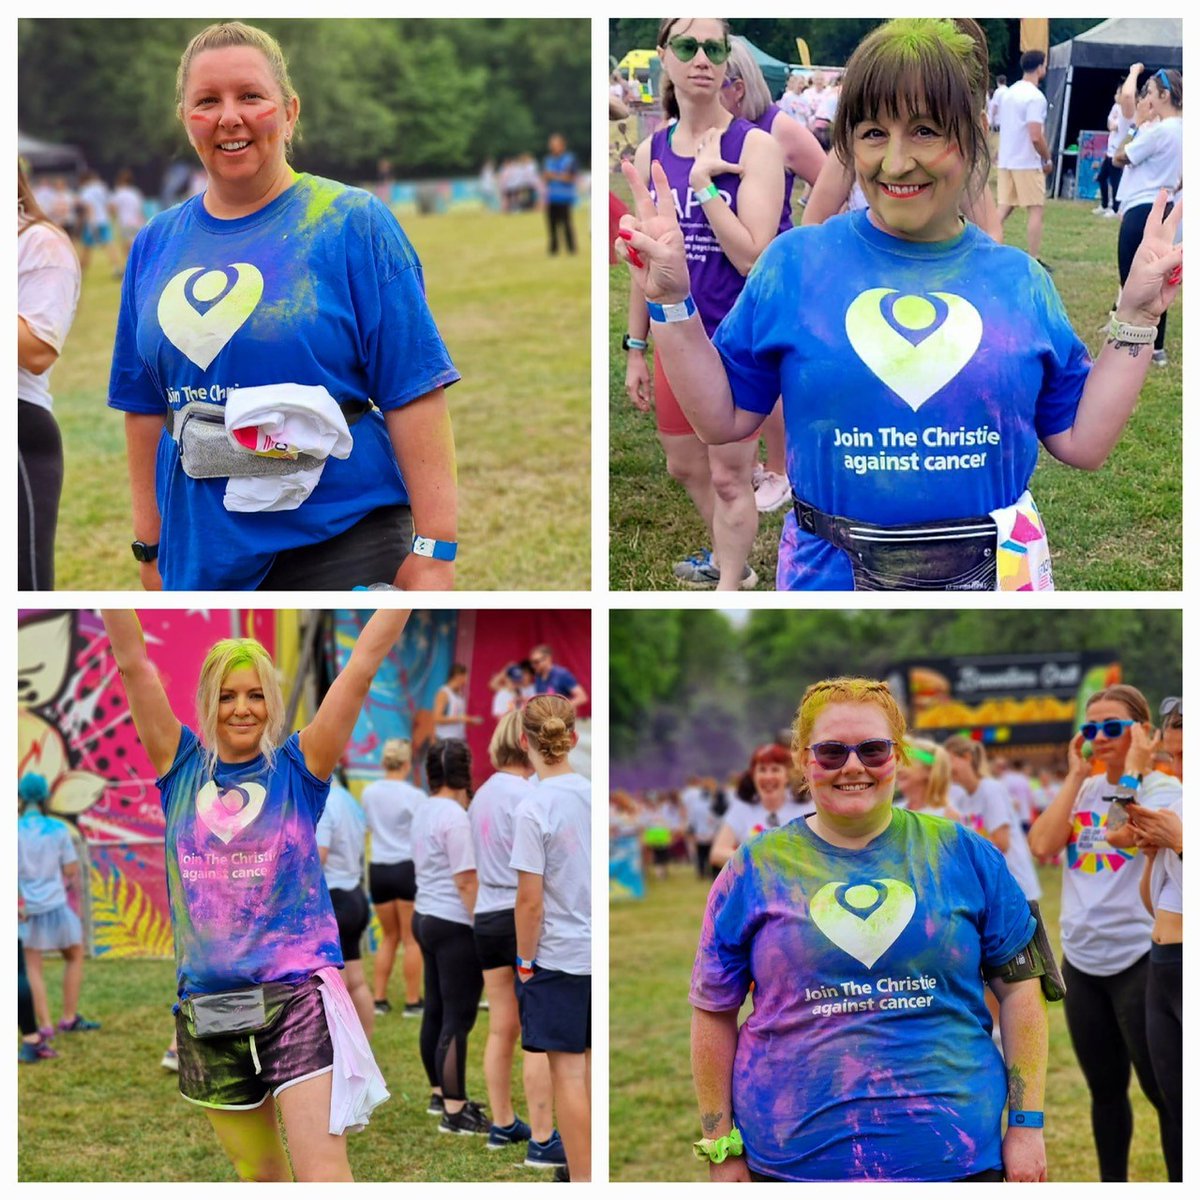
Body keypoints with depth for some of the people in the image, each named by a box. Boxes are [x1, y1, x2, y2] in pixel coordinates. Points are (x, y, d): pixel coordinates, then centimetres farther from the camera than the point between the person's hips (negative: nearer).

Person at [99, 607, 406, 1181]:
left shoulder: (298, 767, 2)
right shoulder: (183, 768, 8)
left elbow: (363, 664, -5)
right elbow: (131, 662, 0)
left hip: (297, 992, -3)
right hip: (207, 1004, 4)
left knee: (323, 1175, -14)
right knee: (259, 1174, 14)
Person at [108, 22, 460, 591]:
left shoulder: (354, 224, -5)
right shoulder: (155, 245, 10)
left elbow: (413, 395, -10)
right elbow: (145, 407, 15)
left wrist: (434, 550, -15)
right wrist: (150, 545, 12)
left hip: (340, 541, -4)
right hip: (202, 553, 4)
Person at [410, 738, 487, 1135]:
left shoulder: (424, 812, 11)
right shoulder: (455, 817, -18)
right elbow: (466, 882, -20)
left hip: (426, 918, 10)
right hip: (455, 925, -10)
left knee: (435, 1012, 17)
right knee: (458, 1018, -5)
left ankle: (441, 1095, 28)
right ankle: (454, 1112, -2)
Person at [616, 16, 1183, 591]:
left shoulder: (1020, 280, 2)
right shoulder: (795, 263, -2)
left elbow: (1082, 442, 2)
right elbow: (723, 419, 0)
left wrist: (1136, 315, -1)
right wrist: (671, 302, -9)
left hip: (998, 572, 1)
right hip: (831, 577, -1)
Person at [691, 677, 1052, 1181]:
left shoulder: (962, 854, 4)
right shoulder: (756, 869, 3)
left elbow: (1018, 988, 6)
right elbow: (714, 1015, 6)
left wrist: (1026, 1125, 1)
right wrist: (721, 1149, 3)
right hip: (795, 1156, 0)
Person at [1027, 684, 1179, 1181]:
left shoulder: (1161, 788, -6)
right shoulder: (1084, 791, 11)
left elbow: (1124, 833, -25)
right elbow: (1042, 845, -5)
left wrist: (1132, 769, -15)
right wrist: (1076, 776, -2)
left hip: (1139, 958, -6)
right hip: (1082, 959, 6)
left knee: (1163, 1090, -3)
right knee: (1105, 1089, 16)